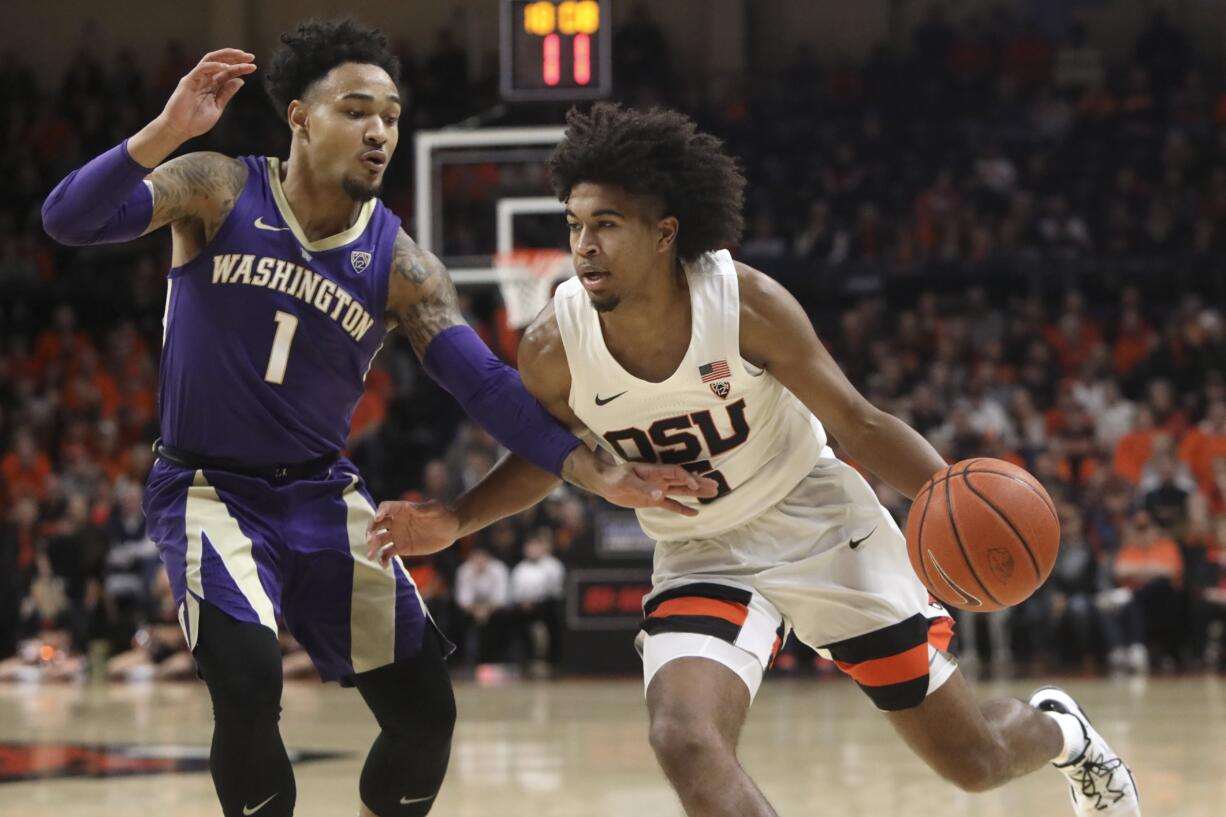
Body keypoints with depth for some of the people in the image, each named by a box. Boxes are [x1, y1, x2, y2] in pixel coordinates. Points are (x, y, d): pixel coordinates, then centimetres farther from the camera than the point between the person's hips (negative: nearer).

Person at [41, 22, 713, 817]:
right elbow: (69, 218, -21)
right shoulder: (218, 192, -10)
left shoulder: (402, 266, -4)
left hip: (322, 492, 4)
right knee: (248, 684, -27)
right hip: (209, 486, -4)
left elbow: (487, 385, -11)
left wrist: (593, 471, -25)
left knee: (425, 710, -1)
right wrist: (166, 132, -36)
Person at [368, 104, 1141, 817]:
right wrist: (453, 521, -11)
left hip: (823, 523, -2)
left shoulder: (747, 305, -24)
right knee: (684, 740, -28)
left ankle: (1061, 730, 45)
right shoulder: (554, 349, -17)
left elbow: (858, 424, -14)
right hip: (703, 557, 2)